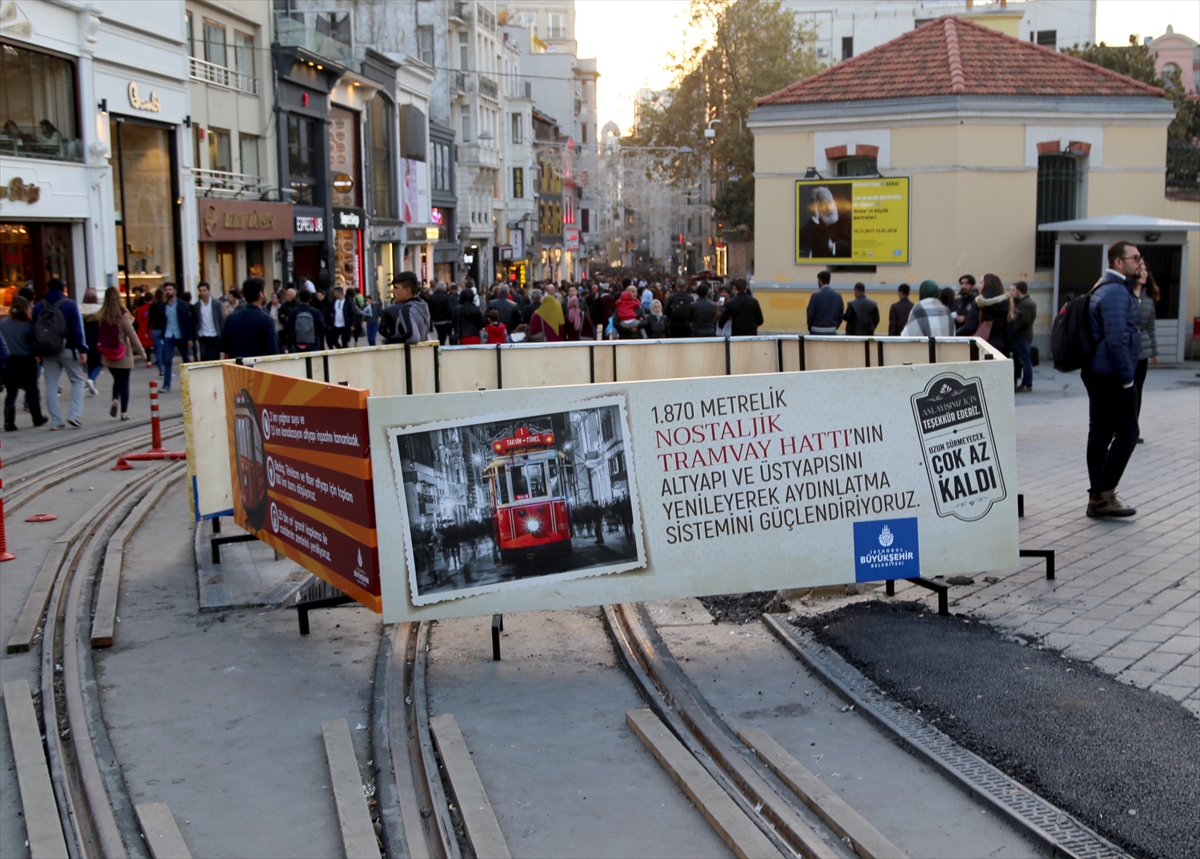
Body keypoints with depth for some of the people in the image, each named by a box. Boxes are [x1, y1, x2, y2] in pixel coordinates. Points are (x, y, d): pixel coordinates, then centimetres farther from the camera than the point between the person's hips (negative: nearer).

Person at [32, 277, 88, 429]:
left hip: (47, 352, 4)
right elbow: (77, 329, -10)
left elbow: (34, 331, 8)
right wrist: (82, 350, -9)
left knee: (51, 385, 7)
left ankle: (55, 420, 5)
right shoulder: (70, 305, -5)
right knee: (78, 380, 7)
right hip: (67, 349, -4)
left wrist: (37, 352, 11)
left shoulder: (38, 307, 8)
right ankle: (75, 414, -7)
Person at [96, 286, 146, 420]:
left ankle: (115, 400, -4)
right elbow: (132, 335, -9)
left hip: (108, 356, 3)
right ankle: (124, 412, 7)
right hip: (123, 355, -3)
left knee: (117, 380, 20)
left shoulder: (102, 315, -3)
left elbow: (100, 334, -2)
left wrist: (102, 349, 7)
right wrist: (141, 352, -2)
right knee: (124, 383, 6)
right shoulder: (122, 315, -13)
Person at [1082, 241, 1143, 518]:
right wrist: (1127, 378, -19)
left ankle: (1098, 497, 14)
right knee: (1126, 433, -6)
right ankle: (1103, 494, -6)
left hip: (1098, 373, 10)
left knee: (1100, 433, 10)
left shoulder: (1107, 288, 18)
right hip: (1113, 375, -10)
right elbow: (1117, 339, -23)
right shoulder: (1116, 292, -16)